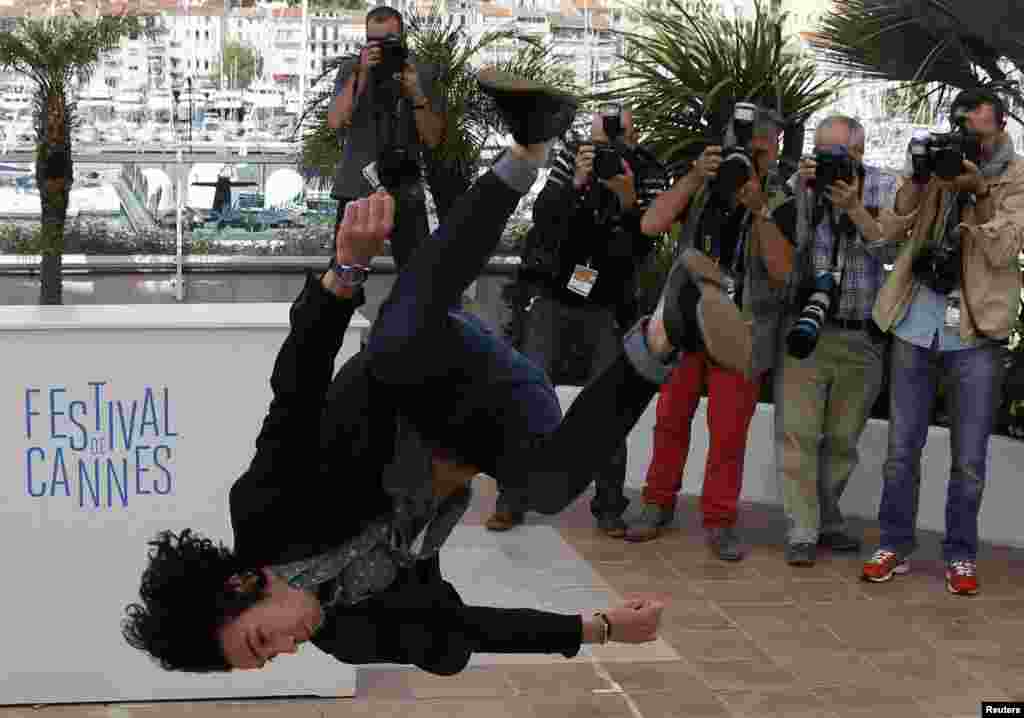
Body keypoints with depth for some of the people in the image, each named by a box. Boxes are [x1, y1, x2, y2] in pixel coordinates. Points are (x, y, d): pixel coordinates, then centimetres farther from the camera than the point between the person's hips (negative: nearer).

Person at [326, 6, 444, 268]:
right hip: (356, 189, 0)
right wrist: (362, 74, -20)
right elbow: (335, 122, -13)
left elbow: (433, 139, -2)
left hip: (405, 192, 0)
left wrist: (416, 94, -16)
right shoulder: (351, 70, 3)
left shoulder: (424, 74, 3)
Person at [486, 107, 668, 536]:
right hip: (552, 298, 1)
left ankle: (609, 507, 7)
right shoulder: (570, 161, -1)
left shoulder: (649, 177, -3)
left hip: (606, 309, 0)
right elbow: (542, 217, -11)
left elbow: (643, 247, -11)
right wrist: (576, 183, -25)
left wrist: (627, 200, -26)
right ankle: (512, 499, 2)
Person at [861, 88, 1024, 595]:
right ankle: (895, 545, 19)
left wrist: (978, 192, -20)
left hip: (975, 332, -2)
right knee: (901, 448, 7)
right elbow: (893, 229, 0)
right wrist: (917, 180, -14)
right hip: (915, 325, 2)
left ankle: (960, 554, 16)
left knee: (969, 458, 4)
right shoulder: (938, 165, 8)